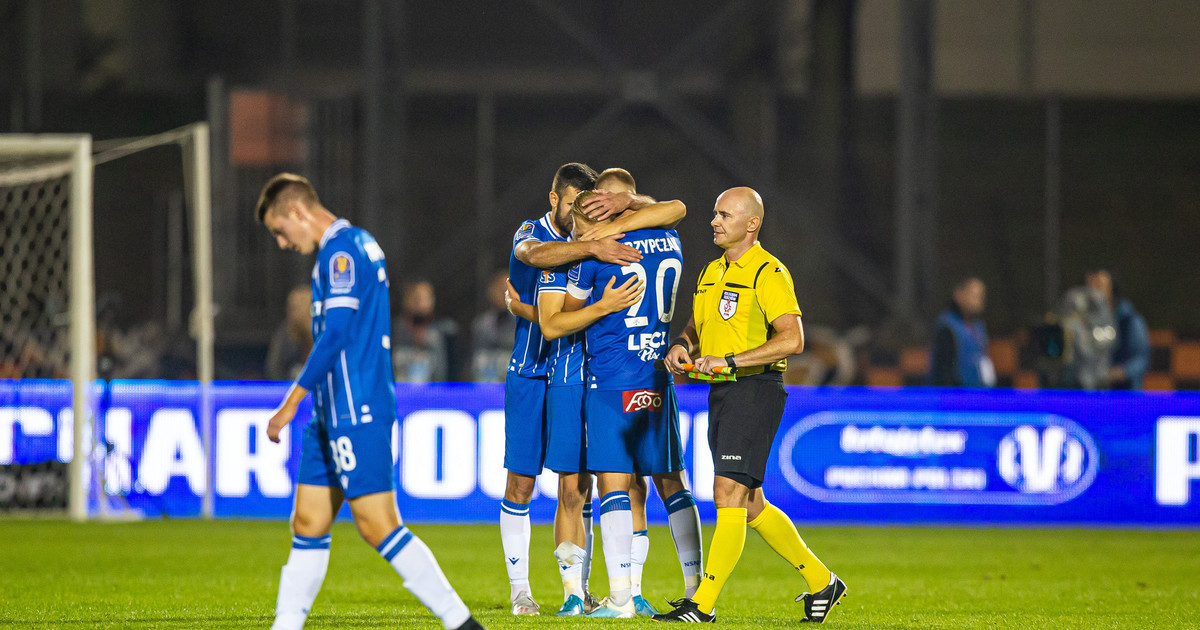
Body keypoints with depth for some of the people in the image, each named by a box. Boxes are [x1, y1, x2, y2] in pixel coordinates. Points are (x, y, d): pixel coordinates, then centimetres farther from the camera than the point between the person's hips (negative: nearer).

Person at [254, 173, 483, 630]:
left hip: (355, 412, -10)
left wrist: (292, 401, -16)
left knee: (378, 525, -11)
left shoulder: (340, 252, -12)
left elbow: (336, 335, -20)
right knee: (308, 523, 9)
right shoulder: (360, 244, 18)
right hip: (335, 414, 10)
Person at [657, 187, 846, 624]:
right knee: (749, 505, 12)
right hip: (721, 393, 10)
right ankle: (820, 581, 24)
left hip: (755, 389, -9)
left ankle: (704, 603, -13)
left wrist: (729, 360, -24)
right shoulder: (713, 272, 16)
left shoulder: (768, 273, -11)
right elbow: (696, 327, 26)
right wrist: (683, 347, 2)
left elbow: (792, 339, -20)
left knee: (729, 495, -12)